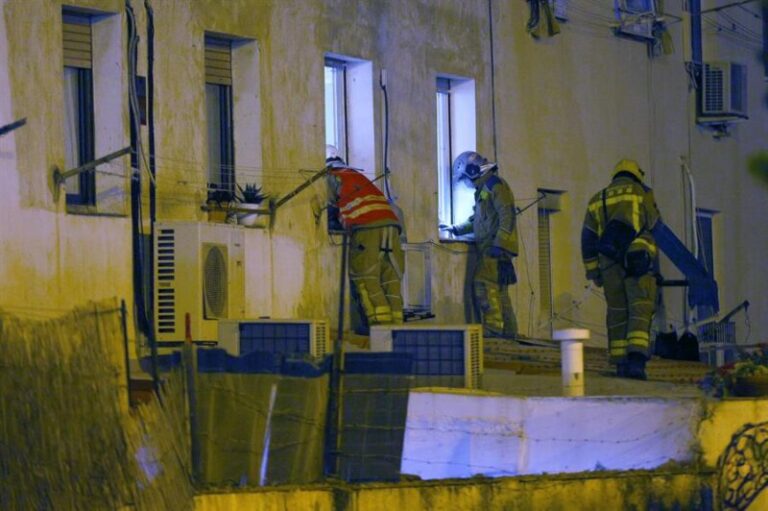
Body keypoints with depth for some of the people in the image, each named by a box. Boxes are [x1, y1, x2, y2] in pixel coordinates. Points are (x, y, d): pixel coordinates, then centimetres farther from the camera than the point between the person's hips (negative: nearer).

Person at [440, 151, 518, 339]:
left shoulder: (495, 185, -8)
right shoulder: (484, 189, 23)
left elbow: (507, 216, -17)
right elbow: (476, 220, 34)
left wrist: (499, 244, -23)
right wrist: (456, 229, 33)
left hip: (495, 248, -10)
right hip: (488, 249, 10)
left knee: (485, 286, -16)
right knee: (498, 291, 9)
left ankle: (493, 329, -19)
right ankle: (508, 331, 11)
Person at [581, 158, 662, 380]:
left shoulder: (597, 200, 18)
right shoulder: (642, 193, 6)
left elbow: (588, 239, 15)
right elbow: (654, 225, 13)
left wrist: (593, 271, 17)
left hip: (609, 262, 4)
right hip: (638, 259, -4)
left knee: (617, 312, 9)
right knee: (640, 311, -8)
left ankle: (621, 364, 8)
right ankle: (636, 360, -25)